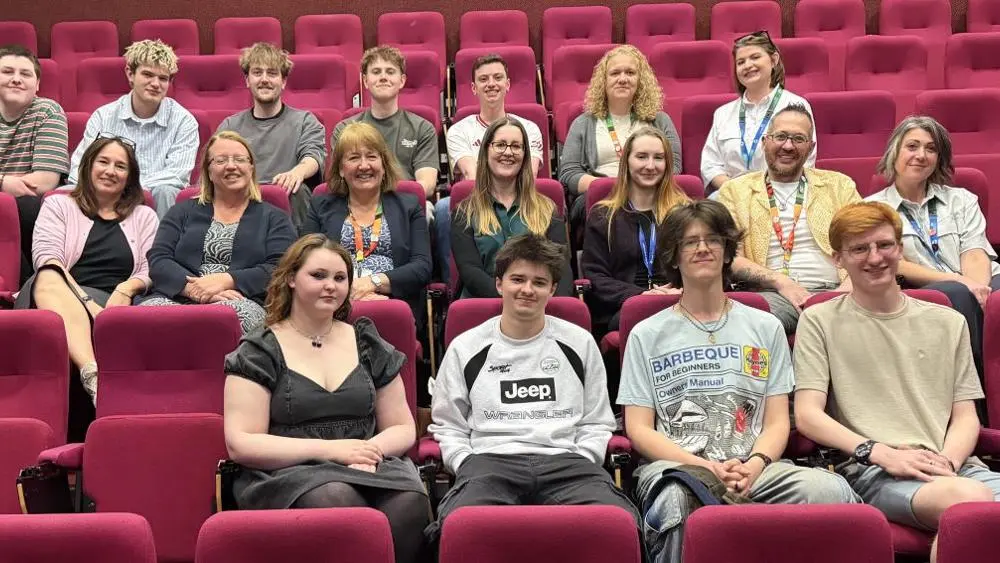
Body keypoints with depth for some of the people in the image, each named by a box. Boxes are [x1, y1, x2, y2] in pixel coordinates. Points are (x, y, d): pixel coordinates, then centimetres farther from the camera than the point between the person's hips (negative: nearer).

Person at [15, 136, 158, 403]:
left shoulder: (144, 217, 26)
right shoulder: (58, 205, 21)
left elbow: (151, 271, 15)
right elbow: (46, 256, 2)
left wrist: (127, 288, -11)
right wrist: (83, 299, -15)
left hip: (111, 304, 1)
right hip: (59, 296, -1)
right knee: (48, 280, -39)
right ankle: (92, 373, -58)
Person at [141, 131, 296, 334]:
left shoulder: (273, 218, 20)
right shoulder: (182, 212, 25)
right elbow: (158, 260, 10)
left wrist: (226, 281, -12)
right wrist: (194, 288, -10)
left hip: (241, 301, -1)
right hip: (178, 298, 1)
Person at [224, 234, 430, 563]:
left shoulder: (369, 345, 16)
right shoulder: (259, 352, 5)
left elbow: (403, 428, 18)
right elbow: (241, 444, -4)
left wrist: (372, 449, -7)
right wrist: (329, 449, -13)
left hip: (371, 468, 3)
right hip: (287, 475, -3)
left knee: (410, 504, -32)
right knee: (337, 499, -38)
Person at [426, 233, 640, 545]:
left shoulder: (579, 343, 18)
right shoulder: (465, 348, 15)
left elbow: (597, 424, 19)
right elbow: (449, 426, 16)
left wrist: (580, 469, 2)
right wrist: (469, 468, -2)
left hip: (564, 460, 1)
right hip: (489, 460, -1)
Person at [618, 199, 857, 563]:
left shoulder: (765, 328, 20)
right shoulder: (647, 335, 14)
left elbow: (777, 421, 13)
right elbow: (639, 429, 6)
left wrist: (754, 464, -10)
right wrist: (703, 466, -11)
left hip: (754, 468, 2)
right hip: (675, 465, -2)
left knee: (831, 490, -29)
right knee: (677, 500, -39)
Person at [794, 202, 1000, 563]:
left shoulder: (948, 323, 22)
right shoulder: (820, 321, 12)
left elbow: (966, 417, 18)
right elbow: (807, 415, 2)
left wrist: (946, 461, -5)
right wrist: (881, 453, -12)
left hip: (952, 465, 3)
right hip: (873, 471, -3)